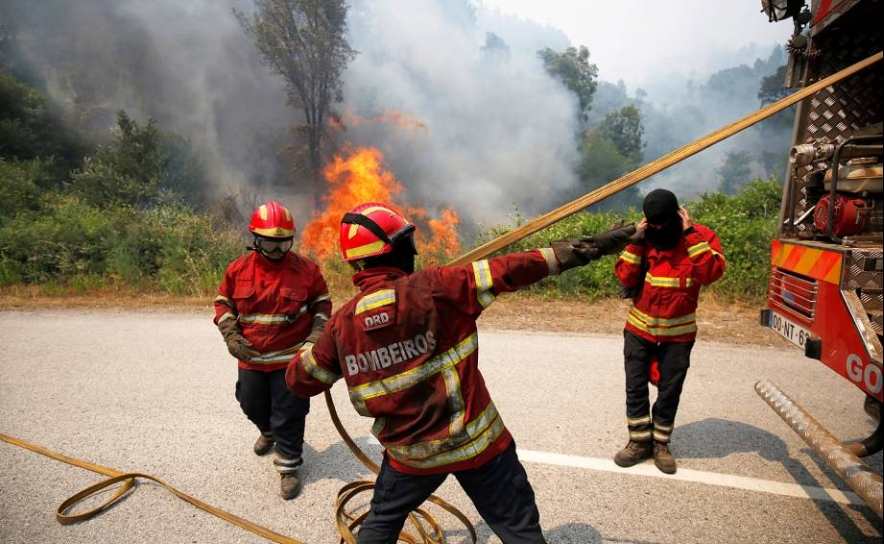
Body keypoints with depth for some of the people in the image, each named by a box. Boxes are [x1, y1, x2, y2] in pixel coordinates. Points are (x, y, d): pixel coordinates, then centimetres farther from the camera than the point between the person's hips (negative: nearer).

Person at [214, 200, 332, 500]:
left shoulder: (306, 269, -11)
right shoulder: (238, 269, -7)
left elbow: (322, 303, 2)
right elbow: (223, 302, 6)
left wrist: (317, 334, -10)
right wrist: (231, 336, -6)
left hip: (291, 359, -3)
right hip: (251, 358, 4)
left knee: (289, 415, 4)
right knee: (252, 406, 25)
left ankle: (288, 466, 23)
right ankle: (269, 432, 58)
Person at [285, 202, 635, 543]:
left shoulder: (342, 324, -8)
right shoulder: (433, 288, -20)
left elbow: (299, 380, 4)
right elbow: (509, 272, -21)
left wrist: (316, 345, 23)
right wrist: (586, 249, -15)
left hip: (410, 452, 4)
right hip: (475, 441, -3)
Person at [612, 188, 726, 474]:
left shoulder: (701, 236, -8)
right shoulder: (644, 237, -3)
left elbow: (712, 272, -25)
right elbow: (625, 277, -10)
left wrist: (690, 234, -25)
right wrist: (636, 242, -18)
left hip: (678, 333, -1)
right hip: (639, 329, 2)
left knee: (670, 391, 9)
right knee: (635, 387, 7)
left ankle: (661, 444, 27)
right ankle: (640, 441, 23)